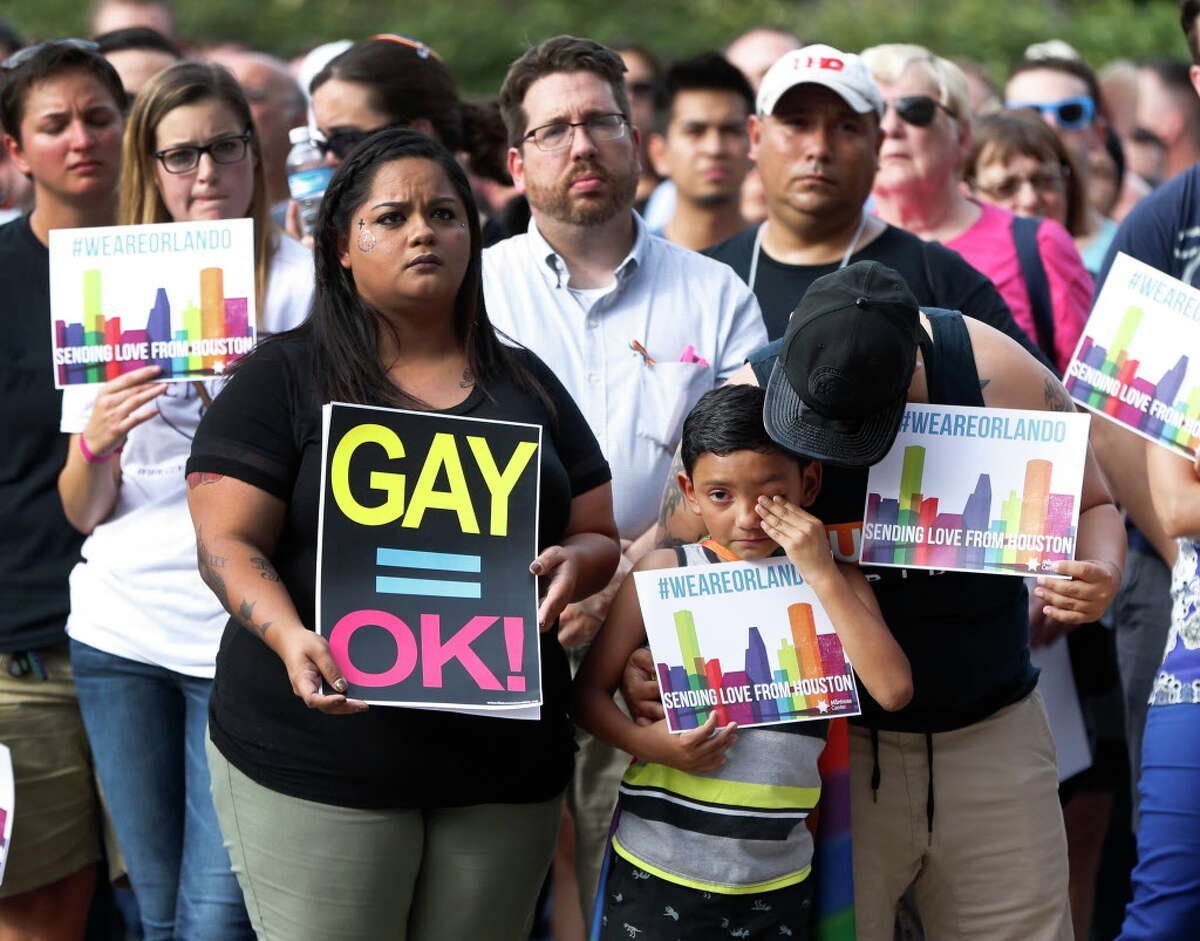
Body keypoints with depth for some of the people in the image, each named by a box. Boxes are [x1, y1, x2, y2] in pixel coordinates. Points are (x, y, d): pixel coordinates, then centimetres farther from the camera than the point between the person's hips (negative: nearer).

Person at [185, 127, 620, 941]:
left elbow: (603, 536, 16)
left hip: (506, 770, 4)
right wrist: (291, 637, -25)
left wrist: (578, 561, -8)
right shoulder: (284, 378, 2)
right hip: (320, 765, -4)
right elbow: (228, 543, -5)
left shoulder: (526, 384, 15)